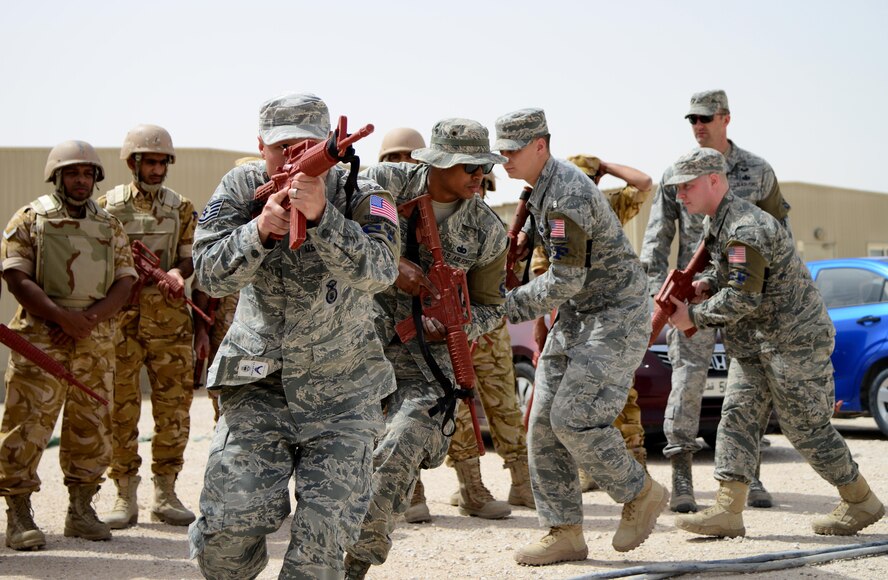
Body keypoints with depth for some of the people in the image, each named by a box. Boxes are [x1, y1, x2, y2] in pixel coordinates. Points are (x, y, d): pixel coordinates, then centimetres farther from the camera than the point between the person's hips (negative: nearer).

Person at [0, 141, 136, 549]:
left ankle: (81, 511, 18)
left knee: (92, 427, 7)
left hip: (97, 341, 4)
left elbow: (124, 283, 7)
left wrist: (88, 319, -10)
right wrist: (64, 317, -18)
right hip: (40, 337, -4)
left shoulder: (110, 226, 14)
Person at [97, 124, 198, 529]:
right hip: (119, 318, -2)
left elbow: (190, 257, 10)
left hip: (169, 318, 2)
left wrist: (178, 272, -12)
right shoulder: (108, 206, 5)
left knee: (174, 405, 2)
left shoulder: (180, 209, 11)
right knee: (120, 409, -1)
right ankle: (125, 497, 8)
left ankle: (165, 494, 12)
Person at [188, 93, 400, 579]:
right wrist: (261, 230, -28)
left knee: (324, 529, -7)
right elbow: (210, 275, -11)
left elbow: (377, 273, -25)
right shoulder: (242, 188, -2)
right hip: (257, 383, 1)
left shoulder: (361, 196, -8)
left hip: (341, 396, -1)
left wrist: (321, 215, -38)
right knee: (234, 520, -10)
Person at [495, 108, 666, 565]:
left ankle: (642, 494, 5)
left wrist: (509, 306, -17)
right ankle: (564, 534, 6)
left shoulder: (567, 195, -23)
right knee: (544, 422, 2)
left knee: (575, 418, -18)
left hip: (616, 317, -10)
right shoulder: (541, 188, 8)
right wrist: (528, 236, 14)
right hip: (575, 317, 10)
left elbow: (566, 280, -25)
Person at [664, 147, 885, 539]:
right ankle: (727, 512, -4)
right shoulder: (715, 224, 10)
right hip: (753, 343, 10)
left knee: (805, 427, -2)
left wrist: (694, 316, -16)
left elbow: (742, 298, -27)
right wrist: (706, 284, 3)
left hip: (795, 338, -10)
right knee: (737, 416, 0)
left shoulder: (746, 229, -23)